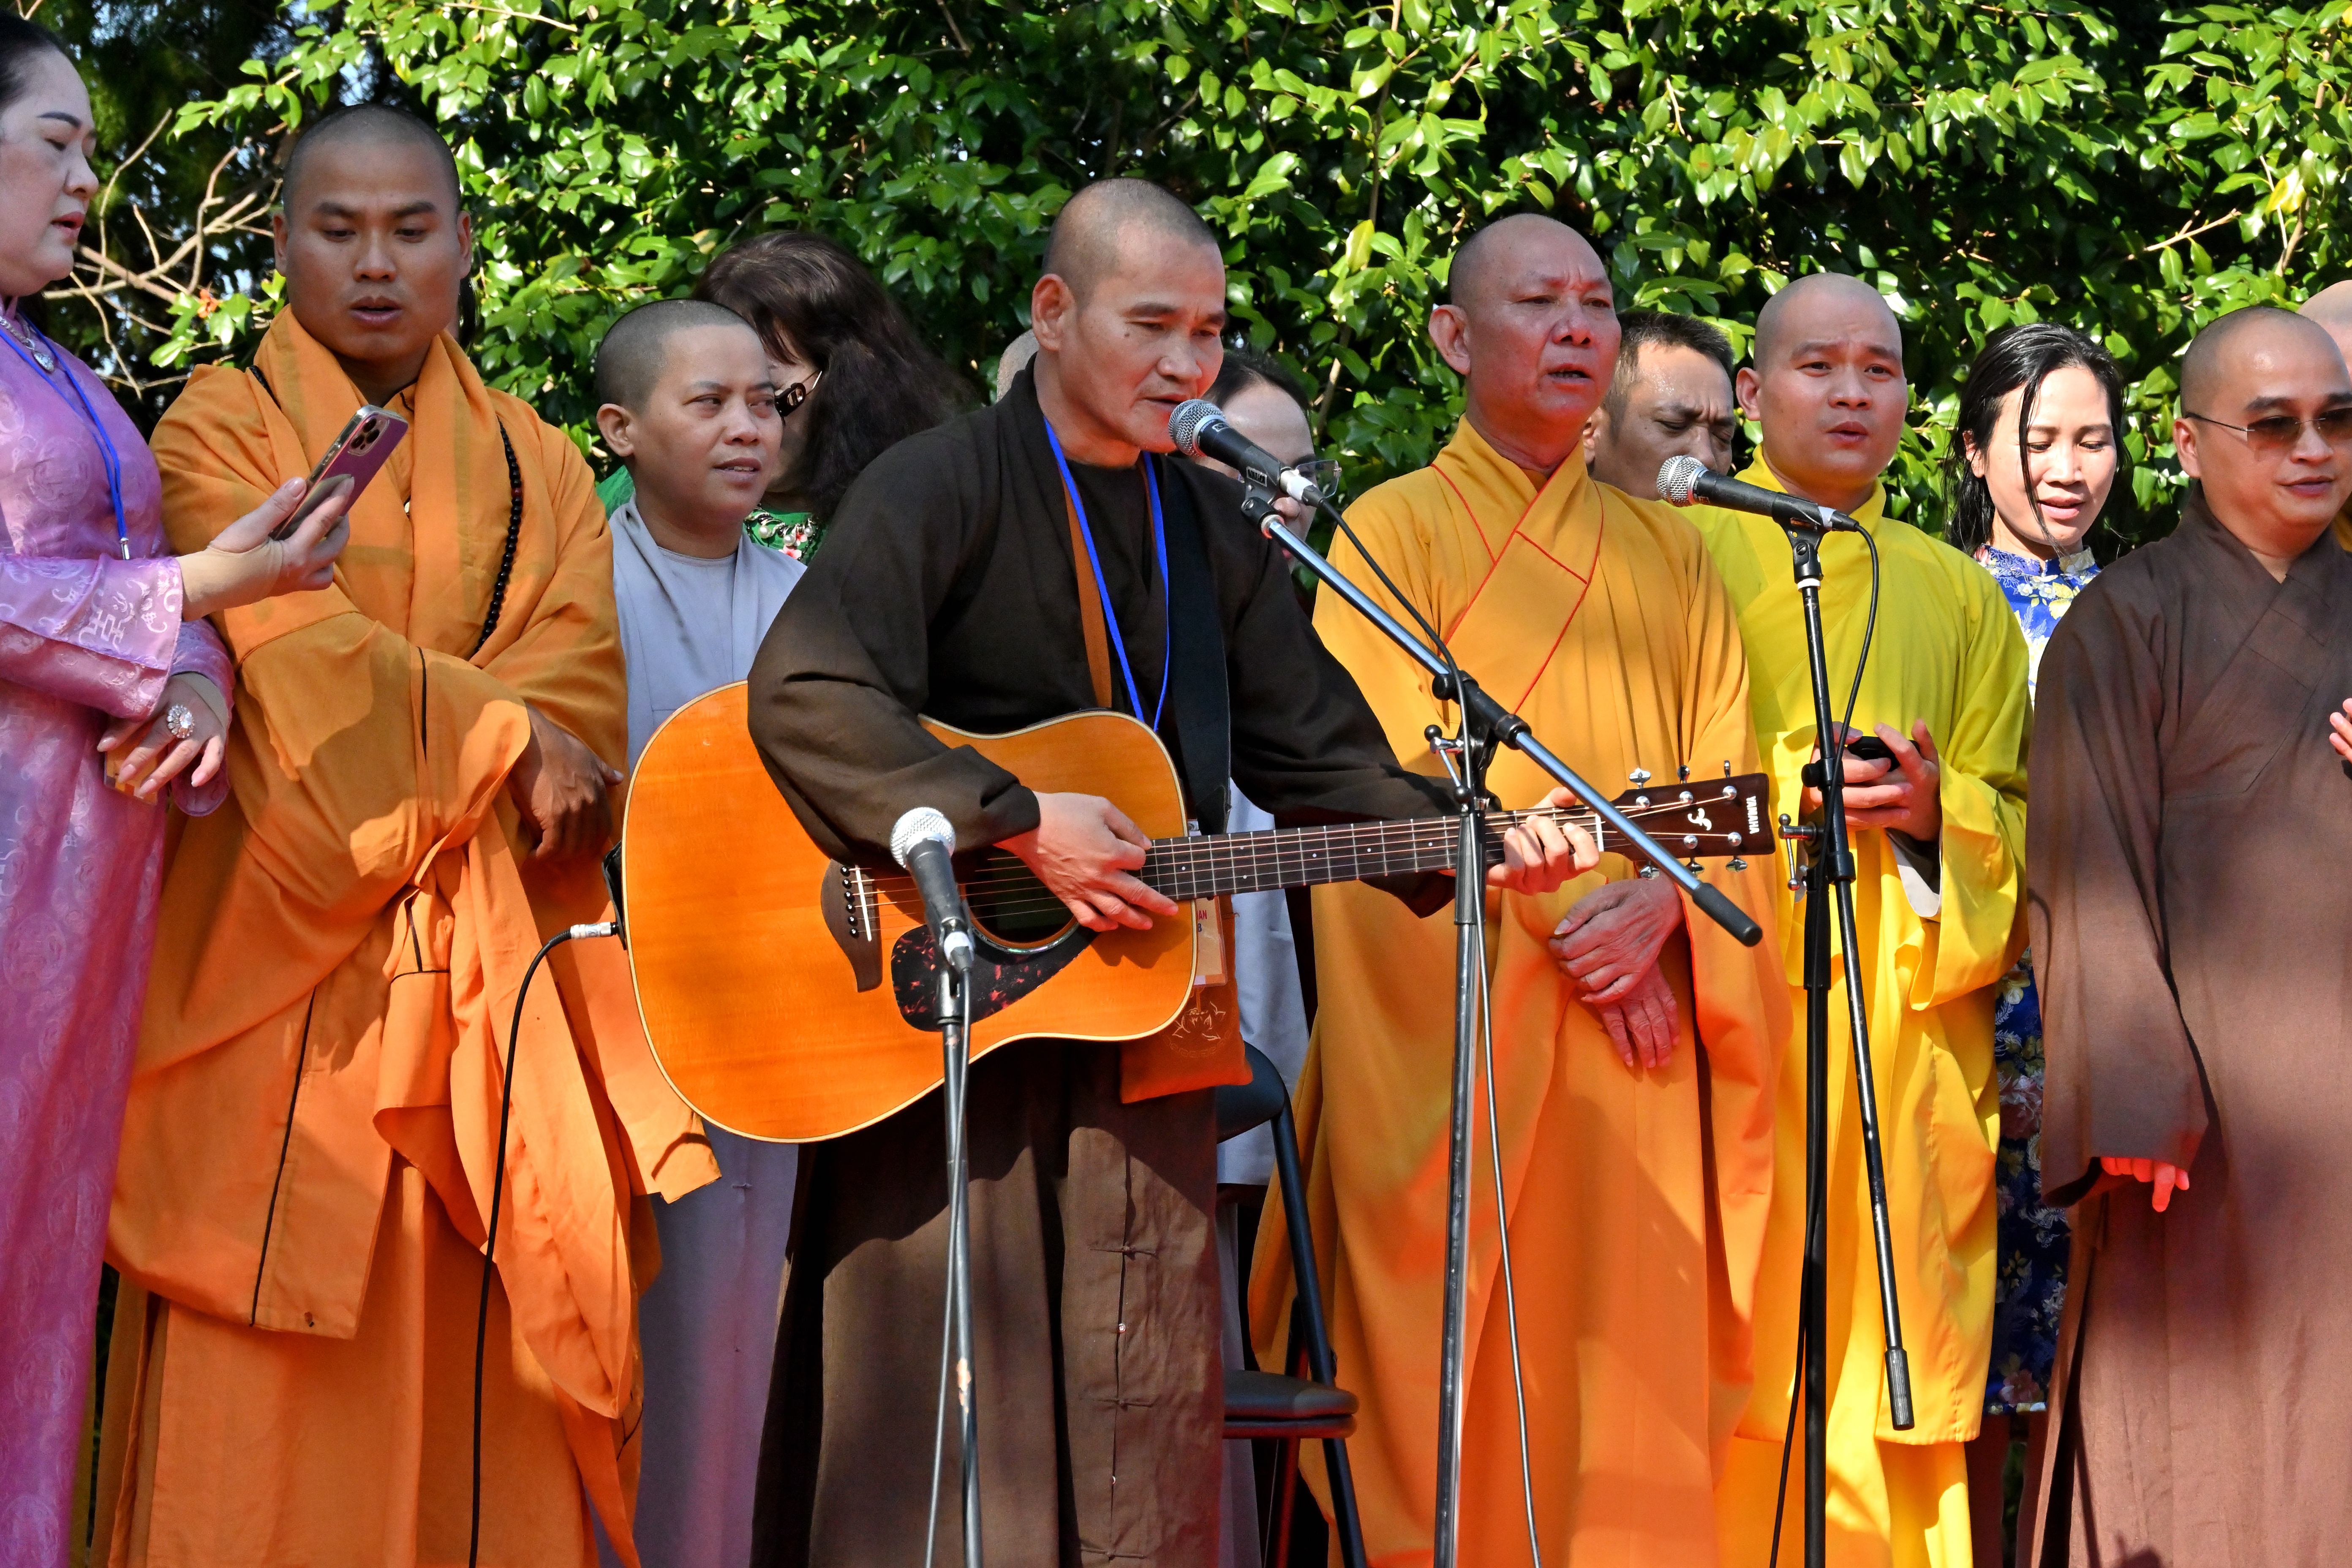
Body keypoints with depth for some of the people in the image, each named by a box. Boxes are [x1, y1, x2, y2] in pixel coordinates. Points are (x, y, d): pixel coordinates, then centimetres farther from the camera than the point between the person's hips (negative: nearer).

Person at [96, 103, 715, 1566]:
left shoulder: (539, 466, 18)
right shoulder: (222, 429, 7)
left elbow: (583, 684, 2)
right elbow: (300, 657, -9)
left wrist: (417, 737, -13)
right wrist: (497, 735, -5)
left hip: (497, 978, 3)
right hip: (286, 953, -3)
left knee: (473, 1388, -2)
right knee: (270, 1409, -8)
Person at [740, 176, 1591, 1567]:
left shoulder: (1214, 530, 15)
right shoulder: (943, 488, -5)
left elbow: (1316, 758, 13)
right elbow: (806, 694, -19)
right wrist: (1019, 823, -24)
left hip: (1146, 1043, 6)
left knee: (1142, 1443, 5)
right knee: (937, 1448, -4)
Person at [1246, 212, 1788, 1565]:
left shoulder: (1667, 553, 18)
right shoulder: (1396, 531, 6)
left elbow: (1727, 774, 9)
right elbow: (1393, 764, -5)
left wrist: (1662, 906, -11)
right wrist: (1560, 915, -15)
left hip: (1645, 1032, 3)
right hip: (1458, 1028, -3)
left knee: (1628, 1378, -1)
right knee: (1466, 1387, -5)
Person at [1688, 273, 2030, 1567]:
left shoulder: (1960, 595, 19)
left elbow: (2012, 815, 15)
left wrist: (1935, 811, -6)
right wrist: (1786, 791, -11)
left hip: (1911, 1023, 3)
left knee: (1896, 1359, -1)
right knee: (1738, 1357, -9)